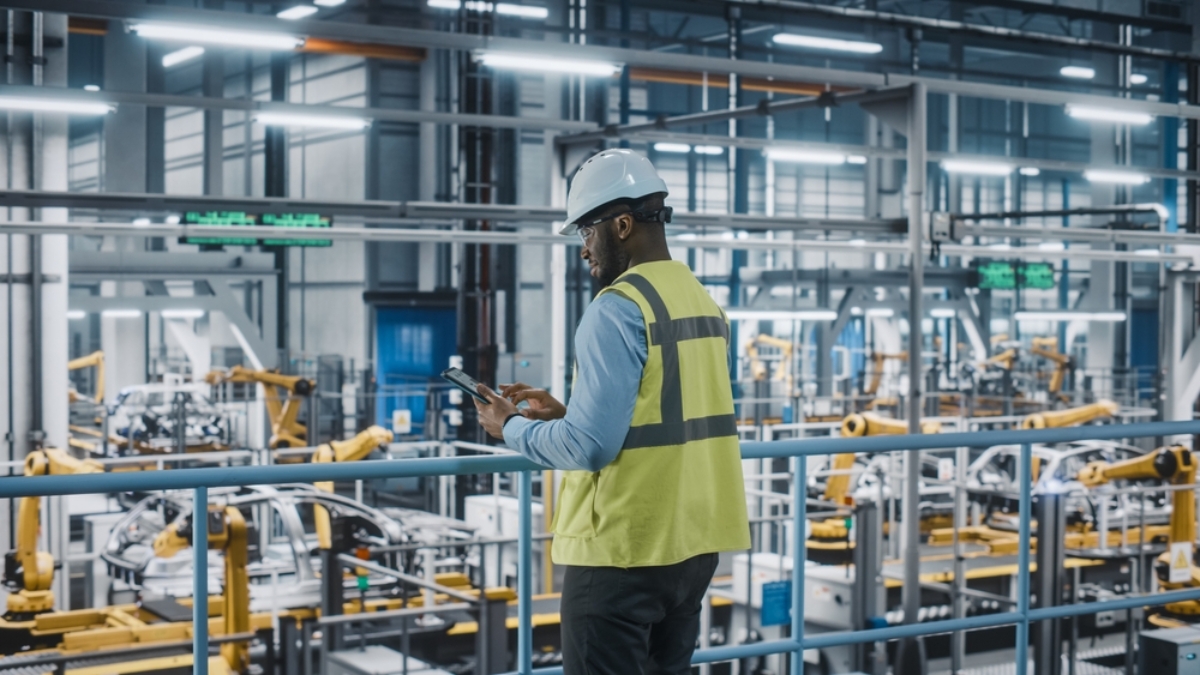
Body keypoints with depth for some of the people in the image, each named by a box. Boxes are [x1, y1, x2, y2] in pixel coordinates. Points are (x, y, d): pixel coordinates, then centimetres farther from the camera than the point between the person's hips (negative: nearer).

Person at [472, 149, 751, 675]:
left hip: (625, 551, -8)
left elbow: (588, 446, -20)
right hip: (693, 544, 8)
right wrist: (565, 413, 16)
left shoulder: (618, 309, -15)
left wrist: (513, 427, -3)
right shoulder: (704, 302, 10)